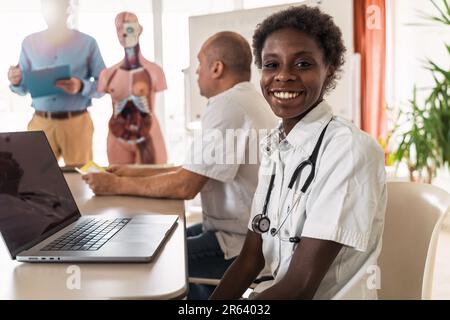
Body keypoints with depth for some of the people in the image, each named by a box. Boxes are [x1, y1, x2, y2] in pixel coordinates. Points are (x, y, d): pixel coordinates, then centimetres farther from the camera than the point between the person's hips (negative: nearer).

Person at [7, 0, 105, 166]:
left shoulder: (87, 43, 1)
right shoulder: (29, 43, 8)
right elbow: (24, 87, 12)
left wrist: (81, 87, -19)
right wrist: (15, 82, -10)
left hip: (76, 123, -1)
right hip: (40, 123, 2)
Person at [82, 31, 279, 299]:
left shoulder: (226, 106, -20)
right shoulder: (249, 100, 11)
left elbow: (186, 186, -21)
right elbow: (196, 171, 14)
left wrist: (119, 185, -11)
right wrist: (136, 172, 10)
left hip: (242, 243, -10)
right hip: (252, 230, 10)